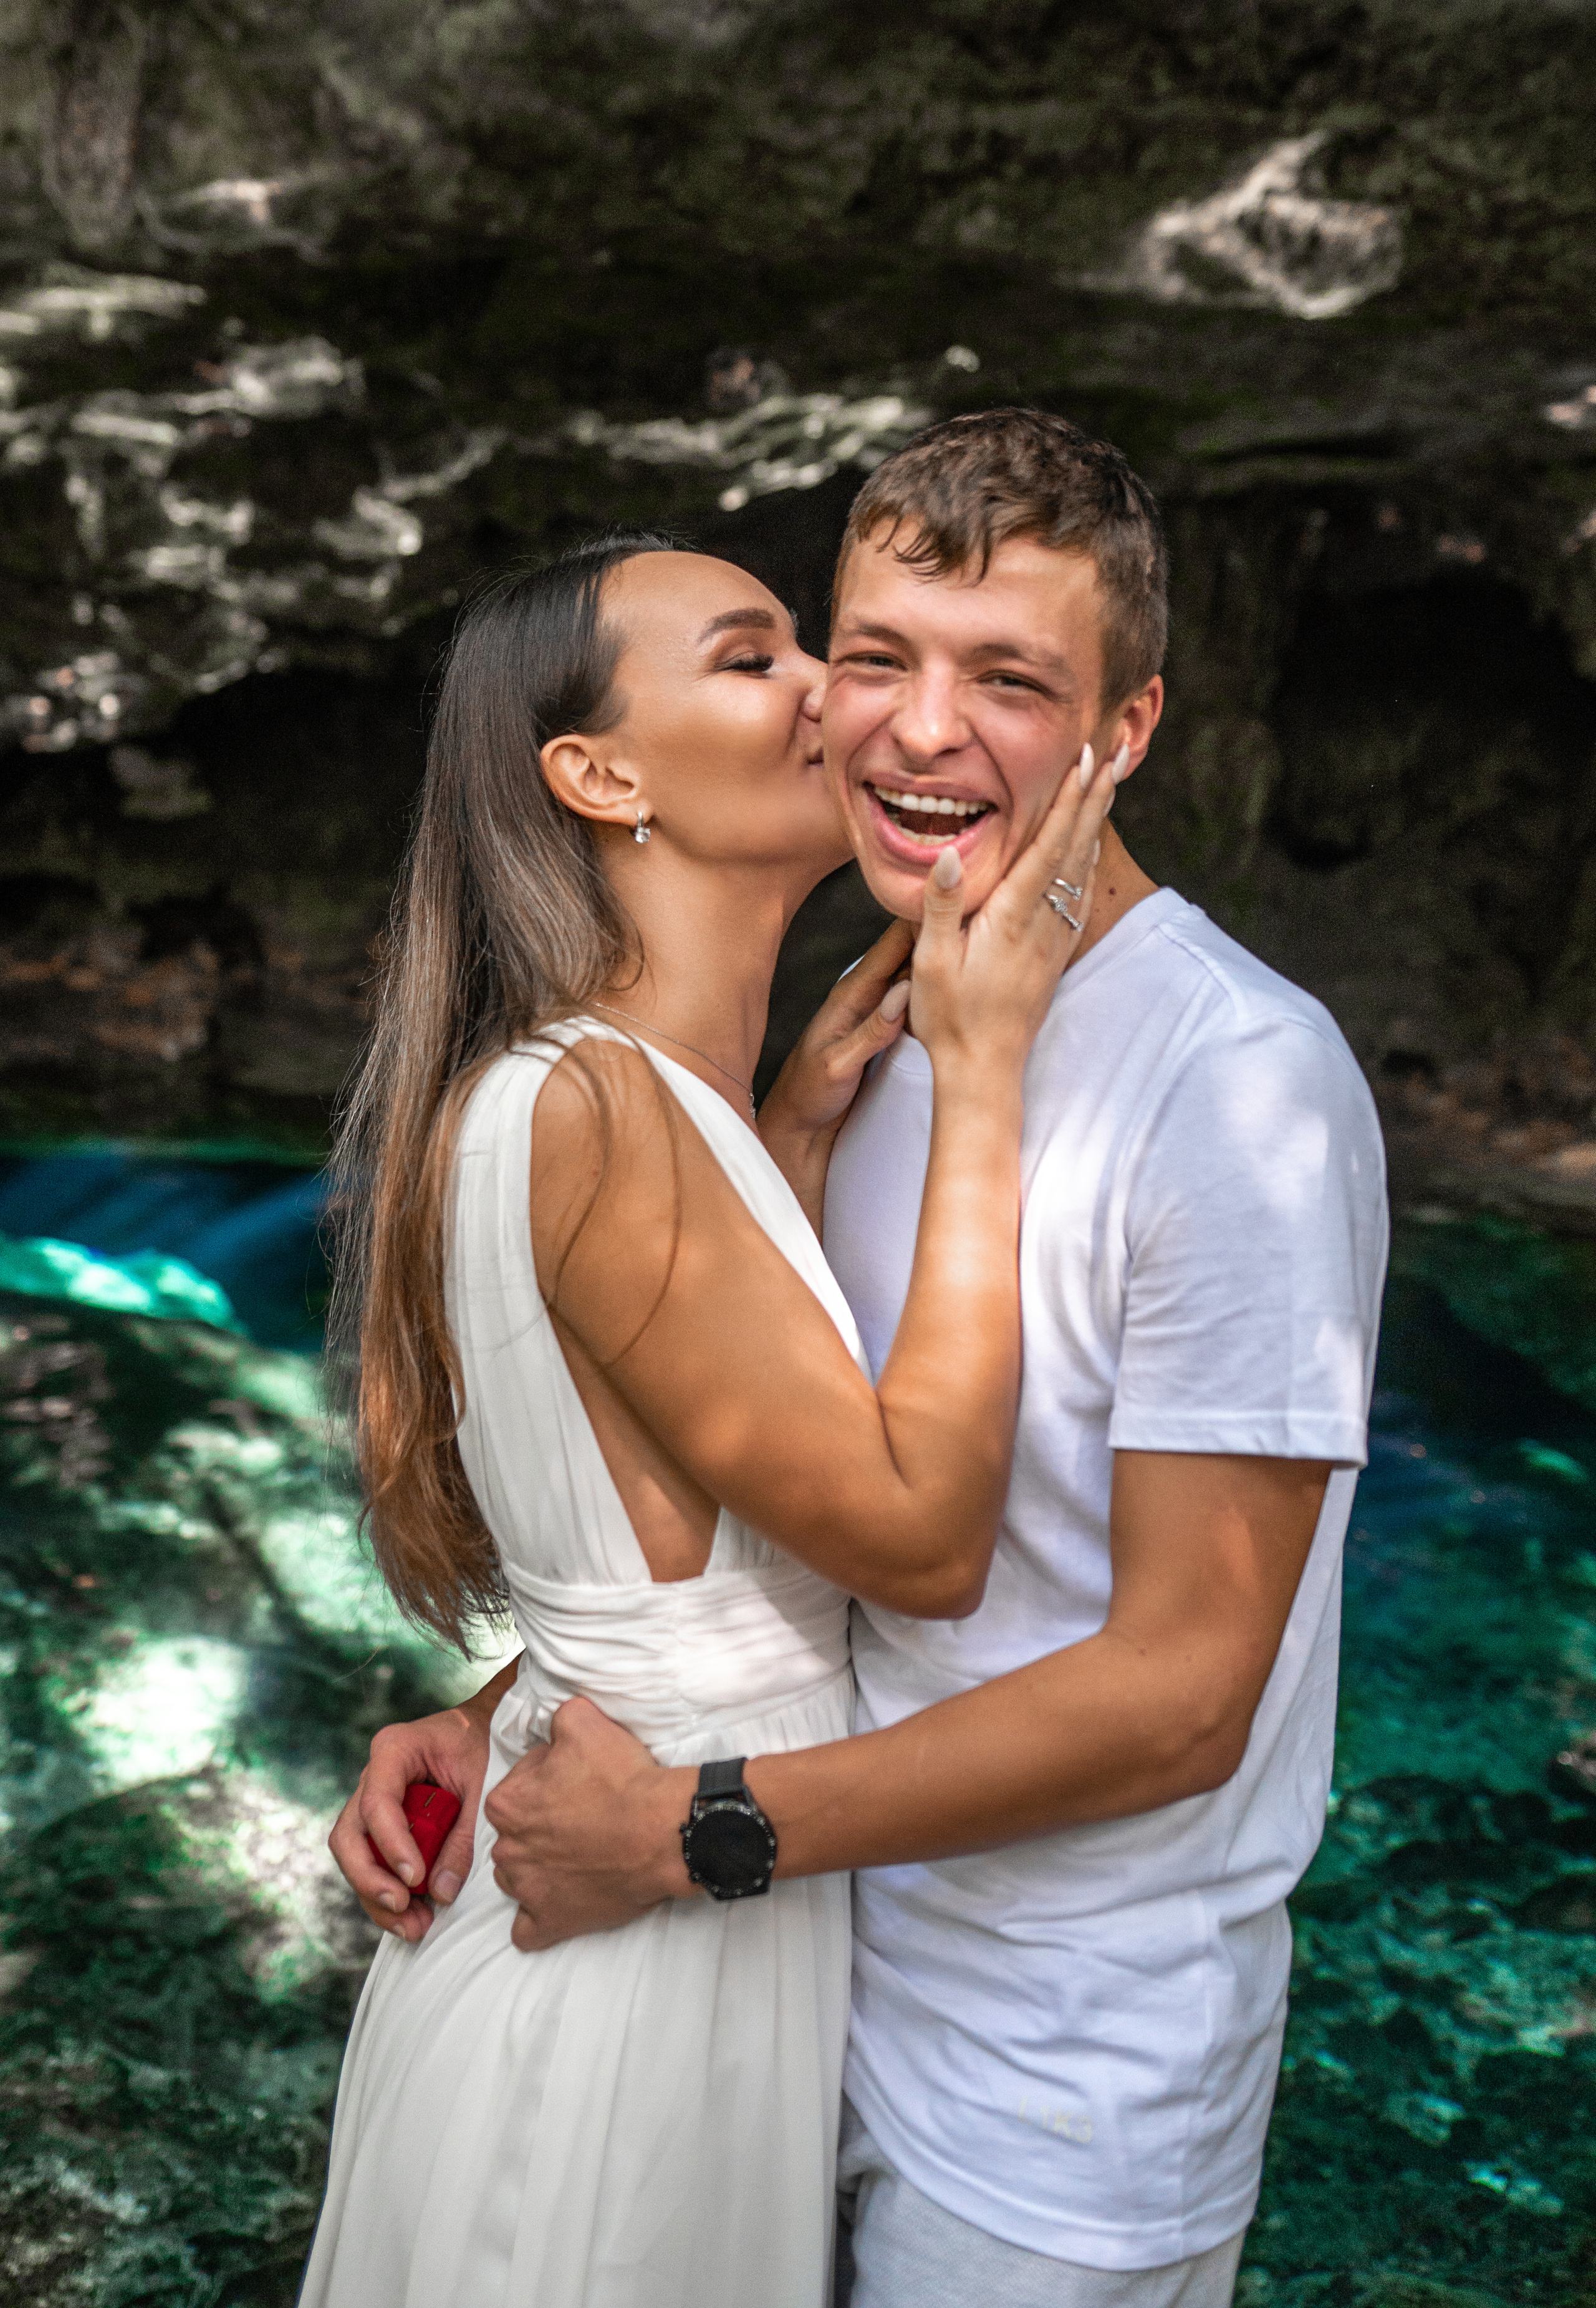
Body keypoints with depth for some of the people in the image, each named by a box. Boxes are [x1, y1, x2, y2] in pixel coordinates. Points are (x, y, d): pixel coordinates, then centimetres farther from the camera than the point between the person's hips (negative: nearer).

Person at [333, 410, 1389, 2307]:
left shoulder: (1240, 1080, -24)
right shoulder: (870, 1028, 2)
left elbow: (1178, 1692, -23)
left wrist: (691, 1829, -19)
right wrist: (501, 1723, -4)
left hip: (1067, 2095, -6)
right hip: (830, 1955, 7)